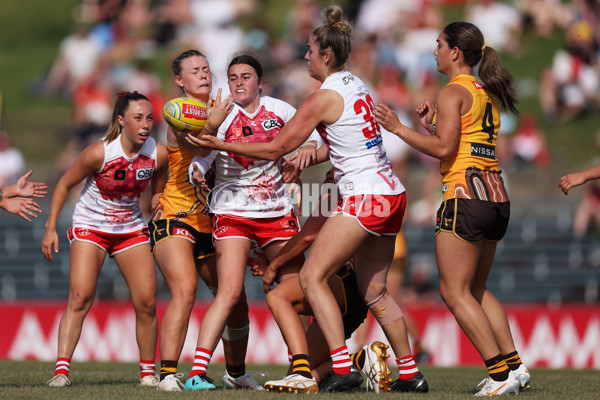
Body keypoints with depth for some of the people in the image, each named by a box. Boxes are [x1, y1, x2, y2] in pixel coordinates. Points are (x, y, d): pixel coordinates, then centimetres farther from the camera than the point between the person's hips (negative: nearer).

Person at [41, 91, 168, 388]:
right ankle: (61, 370, -21)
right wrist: (50, 228, -10)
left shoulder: (158, 154, -12)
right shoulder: (98, 153, -23)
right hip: (90, 227, -4)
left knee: (147, 303, -3)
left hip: (131, 229, 4)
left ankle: (148, 372, 12)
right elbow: (64, 185, -9)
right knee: (80, 297, -19)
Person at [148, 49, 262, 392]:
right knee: (185, 291, -25)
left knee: (235, 298, 8)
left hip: (211, 224, 7)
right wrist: (213, 122, -50)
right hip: (175, 219, -7)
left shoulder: (219, 108, 11)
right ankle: (168, 374, -28)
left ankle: (236, 373, 28)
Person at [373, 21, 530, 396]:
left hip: (465, 196, -9)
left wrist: (398, 128, -10)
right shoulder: (487, 94, 18)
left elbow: (444, 147, -17)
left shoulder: (453, 92, -8)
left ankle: (501, 373, -10)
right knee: (476, 290, 19)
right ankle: (514, 366, 11)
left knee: (455, 291, -3)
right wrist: (432, 124, 19)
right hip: (496, 197, 9)